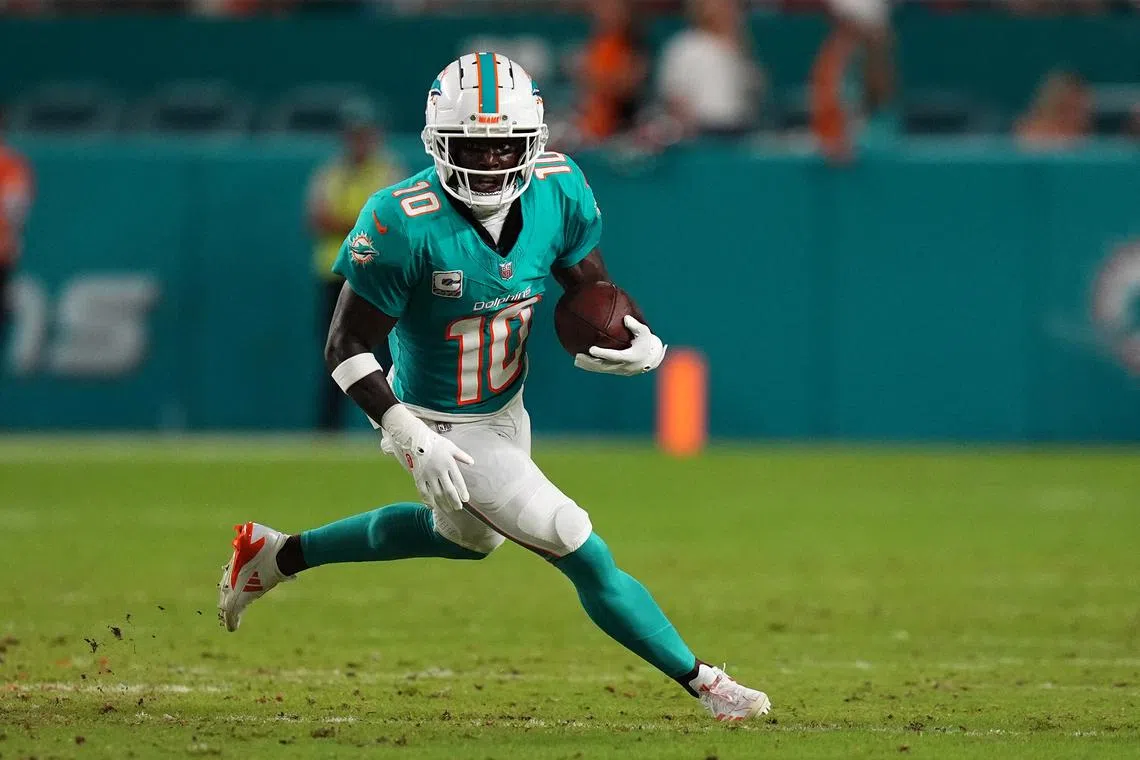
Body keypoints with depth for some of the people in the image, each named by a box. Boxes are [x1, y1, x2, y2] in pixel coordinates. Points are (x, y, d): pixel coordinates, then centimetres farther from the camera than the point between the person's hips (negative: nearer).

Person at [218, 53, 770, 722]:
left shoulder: (557, 192, -13)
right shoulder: (404, 223, -29)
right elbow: (347, 349, -22)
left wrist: (640, 344, -21)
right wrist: (411, 439, -34)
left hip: (507, 411, 8)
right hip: (446, 432, -8)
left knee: (465, 536, 34)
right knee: (588, 558, -6)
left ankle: (279, 555, 47)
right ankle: (702, 683, 12)